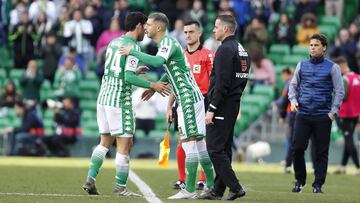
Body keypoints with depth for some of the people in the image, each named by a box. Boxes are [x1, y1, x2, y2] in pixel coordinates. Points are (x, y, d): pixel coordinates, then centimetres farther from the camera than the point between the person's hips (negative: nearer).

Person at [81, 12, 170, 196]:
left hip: (103, 96, 8)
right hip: (120, 100, -8)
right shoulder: (133, 47, -11)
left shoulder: (113, 42, 14)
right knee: (125, 143, -1)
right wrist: (152, 86, -14)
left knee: (105, 141, 15)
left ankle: (90, 180, 7)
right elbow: (129, 77, -18)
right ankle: (120, 187, -1)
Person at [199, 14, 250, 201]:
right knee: (224, 148, 12)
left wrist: (211, 110, -19)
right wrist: (234, 98, 18)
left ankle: (235, 187, -13)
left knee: (215, 148, -8)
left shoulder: (225, 49, -15)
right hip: (234, 105, 10)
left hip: (222, 106, -10)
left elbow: (221, 83, -20)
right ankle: (218, 190, 15)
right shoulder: (242, 50, 16)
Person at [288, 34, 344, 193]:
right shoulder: (302, 65, 11)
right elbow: (293, 85, 18)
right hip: (303, 114, 2)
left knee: (321, 151, 0)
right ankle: (300, 180, 11)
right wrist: (293, 99, -1)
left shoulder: (332, 68, 2)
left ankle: (318, 184, 7)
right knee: (297, 147, -4)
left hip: (323, 116, -2)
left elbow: (339, 91, 1)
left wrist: (333, 111, -8)